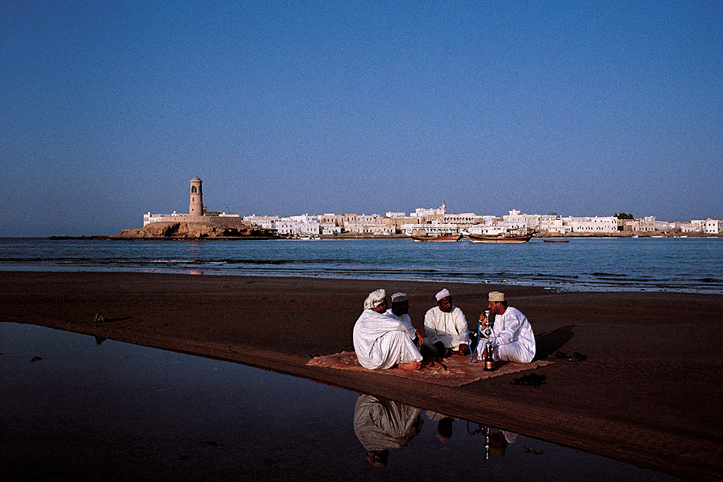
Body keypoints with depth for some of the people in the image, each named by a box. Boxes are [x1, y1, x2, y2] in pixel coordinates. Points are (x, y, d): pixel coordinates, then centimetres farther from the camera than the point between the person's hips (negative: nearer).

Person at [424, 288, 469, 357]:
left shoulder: (457, 311, 7)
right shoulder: (431, 313, 1)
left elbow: (463, 328, -6)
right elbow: (429, 331, -12)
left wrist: (463, 343, -26)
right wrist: (437, 343, -33)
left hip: (455, 340, 1)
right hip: (436, 339, -1)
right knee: (425, 342, -32)